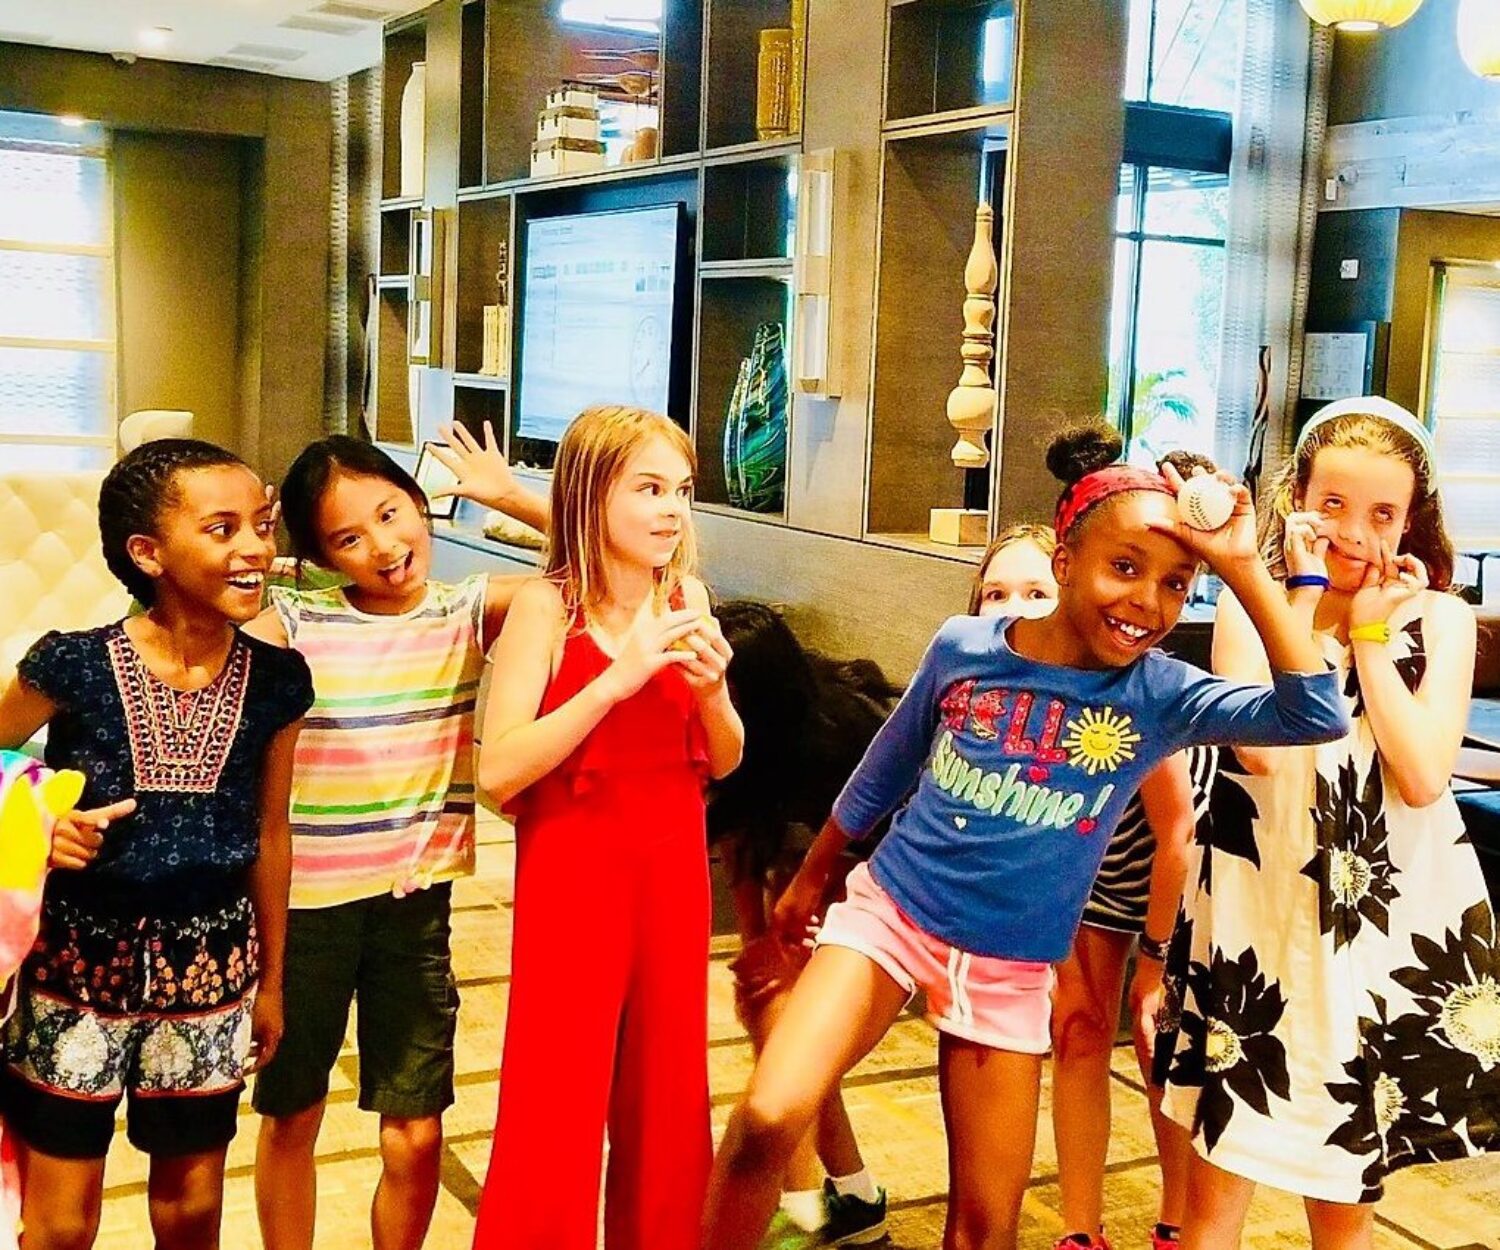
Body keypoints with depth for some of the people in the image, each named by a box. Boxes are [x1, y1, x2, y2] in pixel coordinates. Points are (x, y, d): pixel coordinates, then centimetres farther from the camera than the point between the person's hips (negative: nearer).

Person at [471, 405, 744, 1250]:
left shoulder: (687, 598, 2)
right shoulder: (547, 607, -12)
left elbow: (723, 762, 8)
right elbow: (498, 771, -21)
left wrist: (712, 689, -13)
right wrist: (617, 679, -26)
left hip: (673, 872, 5)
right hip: (573, 877, -5)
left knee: (667, 1100, 14)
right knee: (557, 1110, 0)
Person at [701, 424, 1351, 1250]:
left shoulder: (1161, 695, -11)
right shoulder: (963, 646, -8)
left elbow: (1315, 714, -25)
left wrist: (1243, 567, -29)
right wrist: (810, 877, 19)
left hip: (1008, 970, 1)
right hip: (887, 911, 0)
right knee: (767, 1120, -19)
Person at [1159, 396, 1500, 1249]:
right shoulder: (1251, 608, -1)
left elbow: (1423, 777, -14)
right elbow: (1265, 747, -19)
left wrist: (1370, 632, -10)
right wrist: (1307, 596, -13)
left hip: (1386, 921, 1)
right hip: (1260, 910, -1)